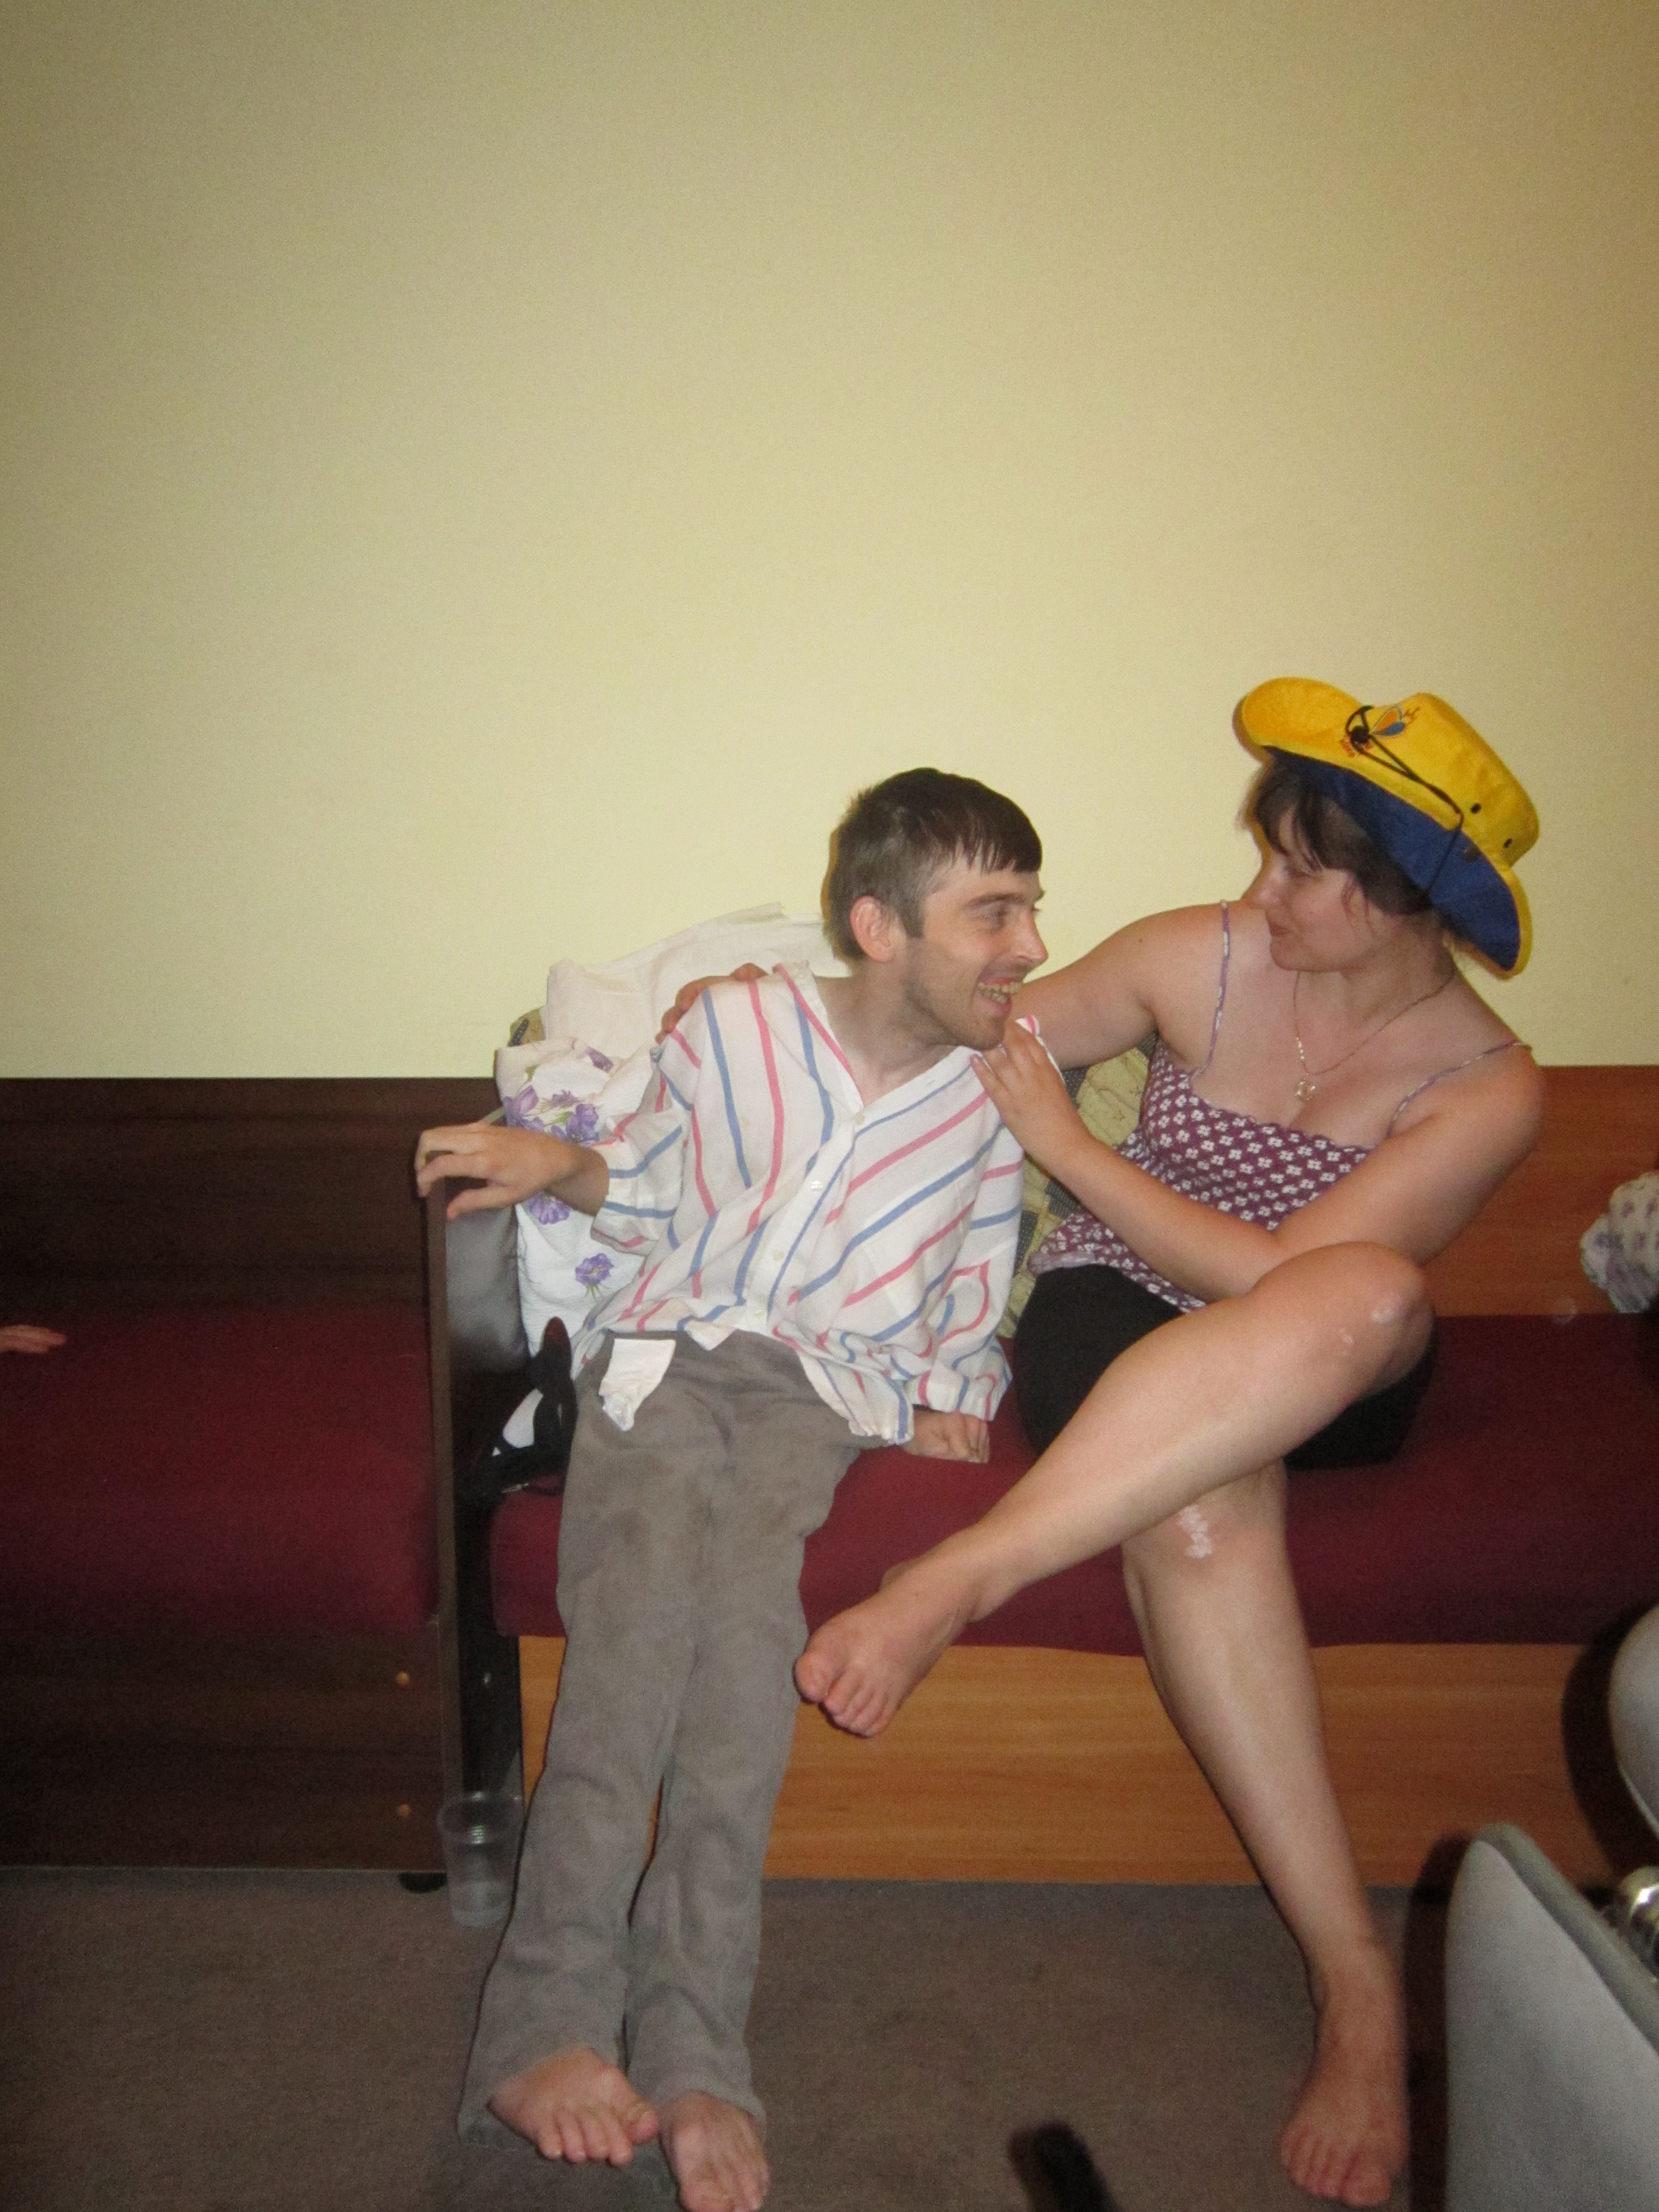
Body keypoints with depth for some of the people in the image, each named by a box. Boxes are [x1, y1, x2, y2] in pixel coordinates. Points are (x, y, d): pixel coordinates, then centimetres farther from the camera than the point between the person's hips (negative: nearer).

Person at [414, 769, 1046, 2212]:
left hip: (830, 1381, 0)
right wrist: (565, 1164, -1)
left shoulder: (997, 1092, 7)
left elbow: (977, 1281, 21)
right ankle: (550, 2019, -39)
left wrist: (955, 1389, 4)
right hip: (669, 1344, 0)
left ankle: (690, 2047, -41)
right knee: (652, 1558, -34)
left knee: (746, 1570, -34)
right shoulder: (734, 1029, 3)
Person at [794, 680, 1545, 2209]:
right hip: (1121, 1319, 1)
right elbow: (991, 1031, 10)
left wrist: (1065, 1141, -18)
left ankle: (969, 1572, -43)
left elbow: (1278, 1273, -18)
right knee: (1194, 1519, -37)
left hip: (1324, 1387, -1)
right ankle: (1358, 1981, -29)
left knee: (1371, 1289, -40)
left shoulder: (1489, 1088, -10)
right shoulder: (1202, 959, -5)